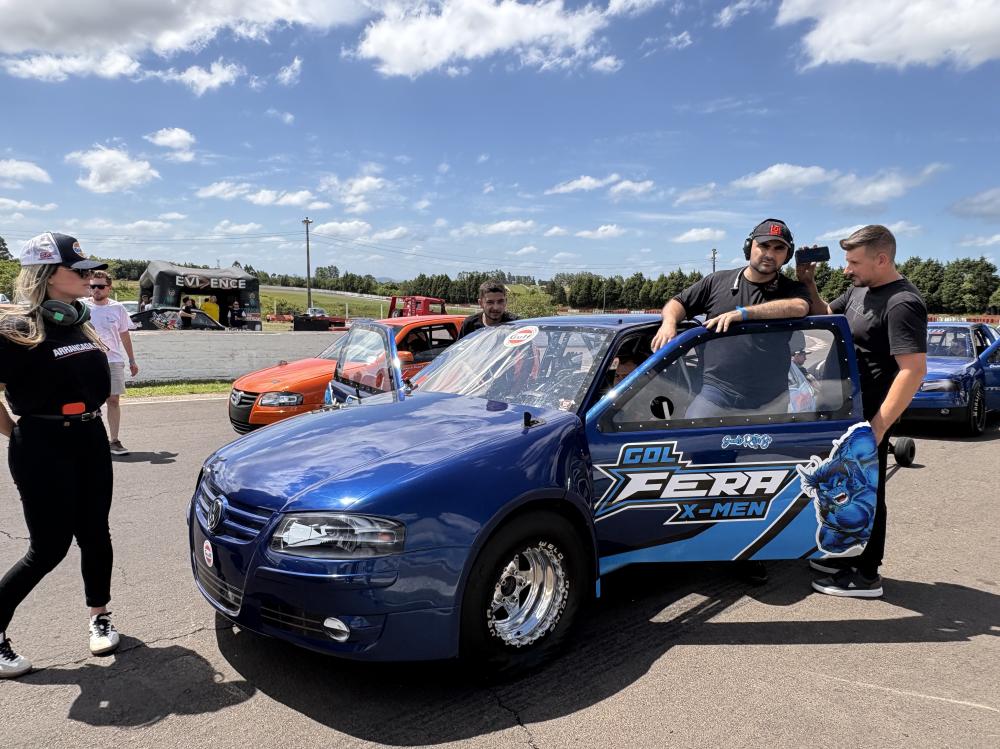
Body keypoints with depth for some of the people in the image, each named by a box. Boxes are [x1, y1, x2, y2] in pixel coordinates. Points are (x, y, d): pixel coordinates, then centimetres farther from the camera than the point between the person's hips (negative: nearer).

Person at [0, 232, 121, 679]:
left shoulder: (79, 322, 9)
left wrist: (85, 421, 16)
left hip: (89, 439, 7)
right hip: (43, 447, -6)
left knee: (94, 535, 12)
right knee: (49, 547, -1)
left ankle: (100, 618, 29)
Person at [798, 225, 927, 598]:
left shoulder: (902, 303, -20)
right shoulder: (859, 290, 9)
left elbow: (914, 370, -26)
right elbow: (825, 316, 24)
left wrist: (877, 427, -28)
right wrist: (808, 284, 6)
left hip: (870, 418, -9)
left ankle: (865, 576, 16)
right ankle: (849, 557, 35)